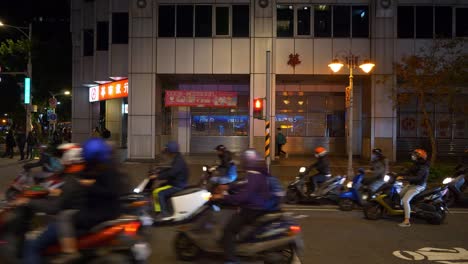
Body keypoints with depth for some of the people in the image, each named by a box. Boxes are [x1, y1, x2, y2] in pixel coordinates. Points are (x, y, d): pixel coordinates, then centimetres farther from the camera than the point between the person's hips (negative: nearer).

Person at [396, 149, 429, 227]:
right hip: (412, 184, 10)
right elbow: (409, 172, 12)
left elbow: (417, 178, -33)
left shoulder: (423, 167, -22)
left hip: (418, 186, -10)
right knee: (399, 195, 18)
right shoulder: (416, 164, 8)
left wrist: (403, 178, -37)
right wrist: (399, 175, -1)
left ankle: (407, 221, -21)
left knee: (405, 200, -22)